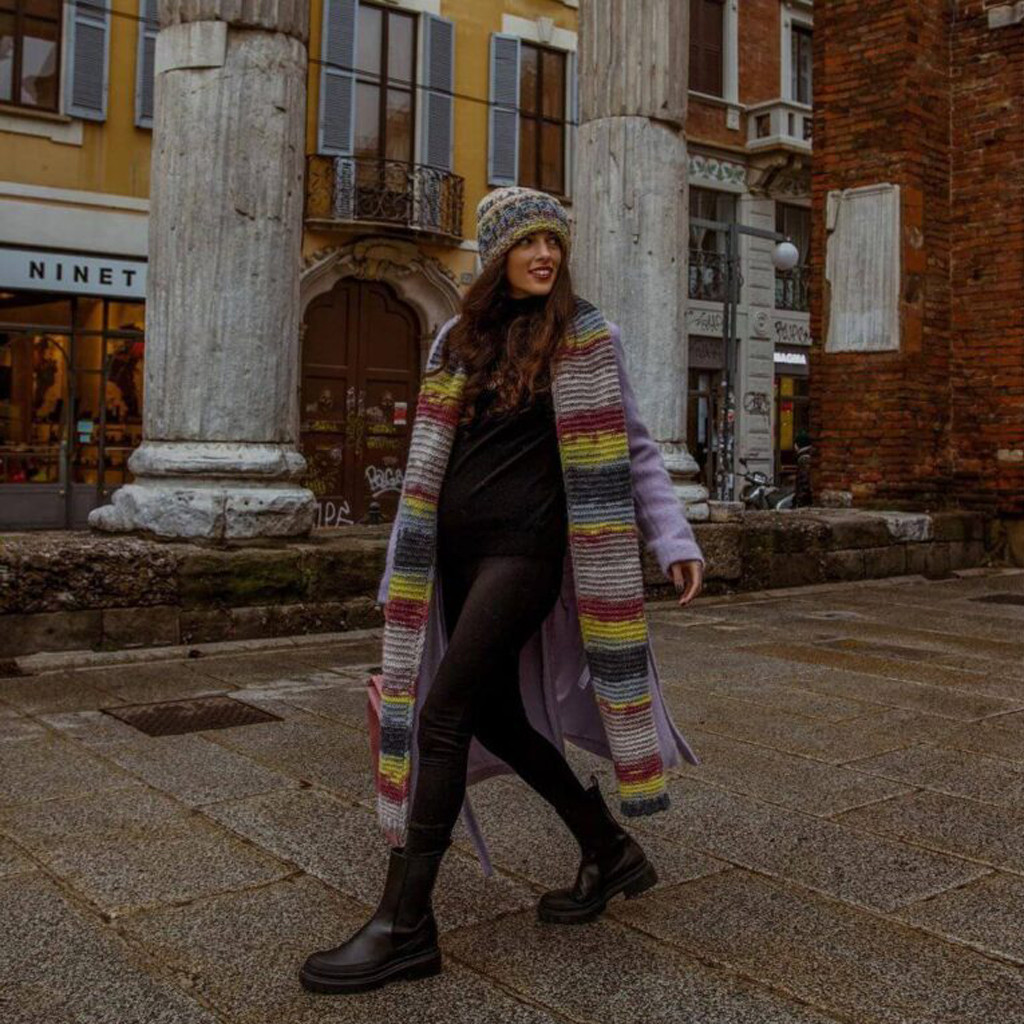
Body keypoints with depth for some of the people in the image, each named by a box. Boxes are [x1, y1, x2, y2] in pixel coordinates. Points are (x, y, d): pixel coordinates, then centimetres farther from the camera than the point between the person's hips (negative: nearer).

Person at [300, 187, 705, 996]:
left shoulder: (583, 336, -1)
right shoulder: (459, 340, 12)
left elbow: (632, 448, 1)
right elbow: (430, 463, 16)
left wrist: (675, 539, -8)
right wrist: (403, 573, 16)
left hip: (524, 548, -6)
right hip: (458, 549, 6)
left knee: (443, 713, -13)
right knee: (492, 714, 11)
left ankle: (405, 924, -4)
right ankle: (610, 852, 29)